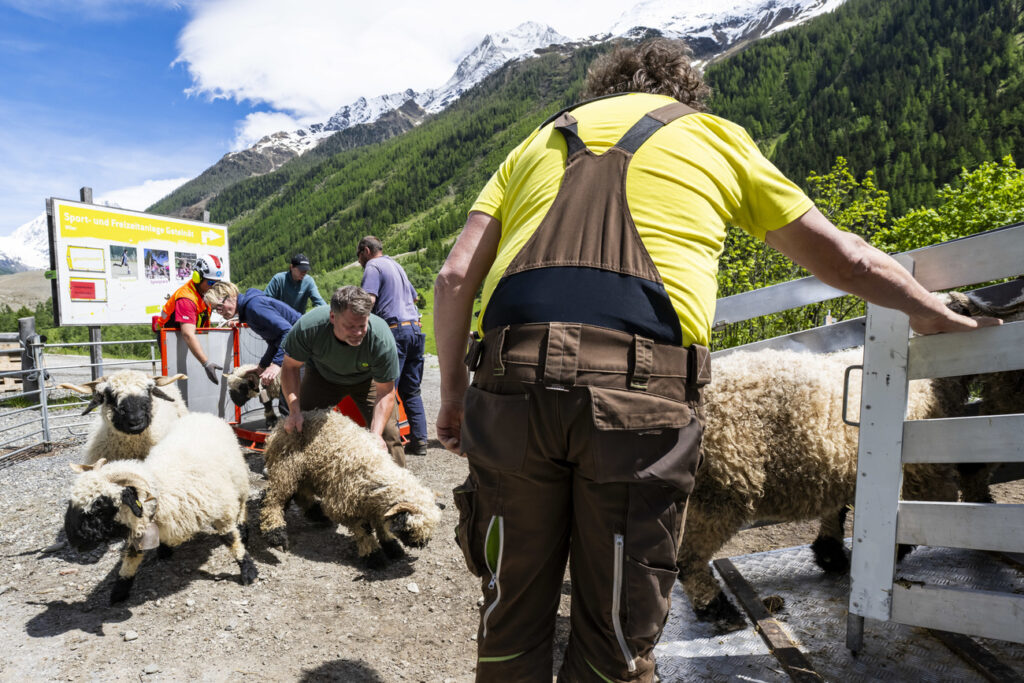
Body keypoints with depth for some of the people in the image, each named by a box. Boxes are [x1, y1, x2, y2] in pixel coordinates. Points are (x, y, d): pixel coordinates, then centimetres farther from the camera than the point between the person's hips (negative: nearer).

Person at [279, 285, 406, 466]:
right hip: (322, 375, 2)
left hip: (367, 379, -1)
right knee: (299, 427, -4)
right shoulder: (308, 327, -37)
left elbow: (385, 393, -28)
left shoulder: (382, 340, -39)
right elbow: (290, 367, -19)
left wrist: (376, 434, -39)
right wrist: (294, 410, -31)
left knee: (387, 432, -12)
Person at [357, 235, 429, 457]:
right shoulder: (396, 265, 25)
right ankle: (419, 440, 9)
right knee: (411, 390, 10)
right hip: (416, 329, 8)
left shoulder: (373, 267, 0)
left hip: (395, 330, -8)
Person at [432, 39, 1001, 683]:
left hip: (513, 380, 3)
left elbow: (455, 277, 15)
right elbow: (845, 261, 26)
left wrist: (453, 391, 23)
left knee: (513, 614, 18)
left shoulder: (539, 140, 26)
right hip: (641, 390, -2)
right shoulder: (716, 136, 21)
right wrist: (933, 312, 43)